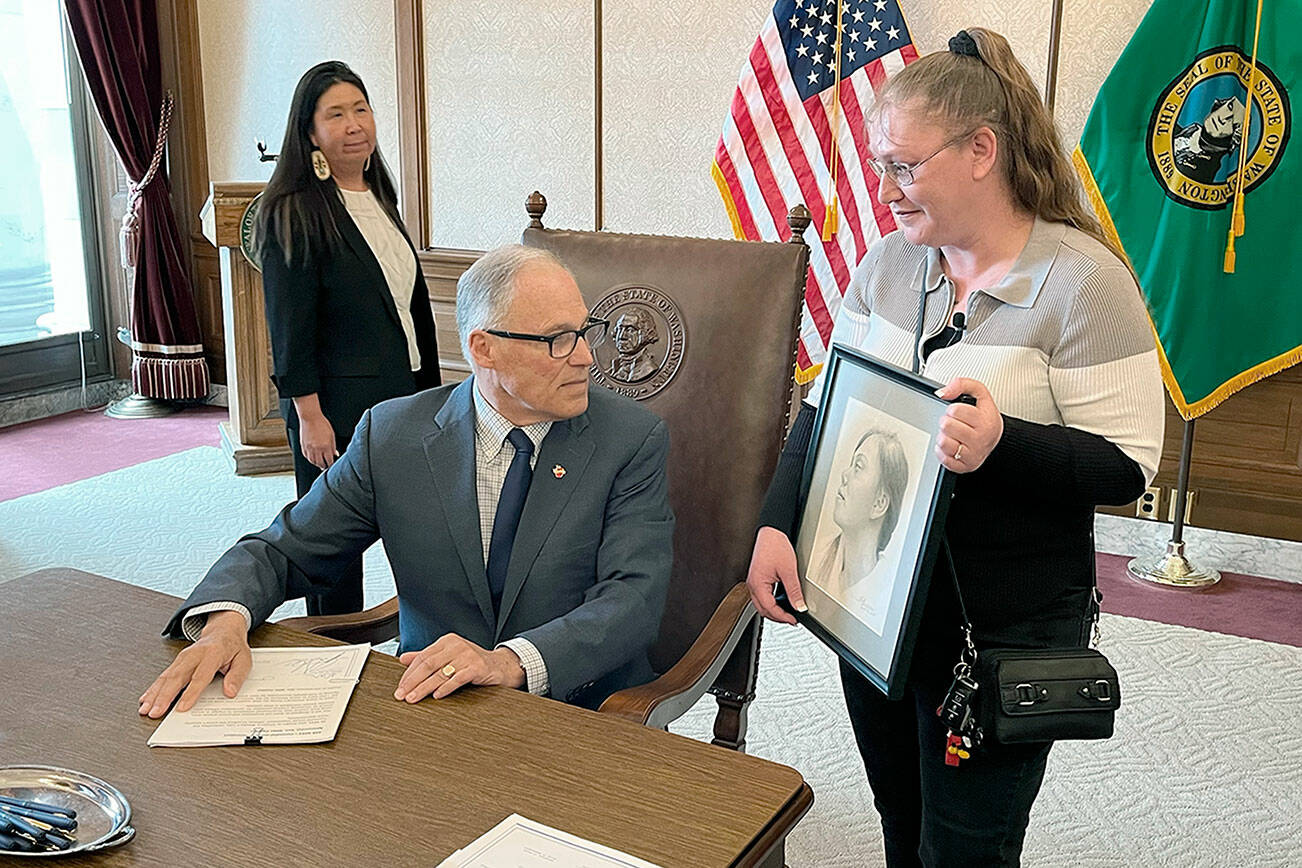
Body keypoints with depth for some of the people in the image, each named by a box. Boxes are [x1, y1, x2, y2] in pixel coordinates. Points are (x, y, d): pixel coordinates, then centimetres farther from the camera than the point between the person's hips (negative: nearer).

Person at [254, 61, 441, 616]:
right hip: (336, 405, -7)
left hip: (401, 394, 7)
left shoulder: (379, 197, 13)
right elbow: (289, 326, -14)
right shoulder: (293, 213, -11)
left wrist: (427, 389, 15)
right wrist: (310, 417, -17)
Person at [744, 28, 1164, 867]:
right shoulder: (888, 263, 2)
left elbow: (1127, 466, -16)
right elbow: (825, 407, 5)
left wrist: (1002, 443, -33)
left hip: (1004, 632, -5)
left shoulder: (1082, 281, -16)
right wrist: (777, 523, -10)